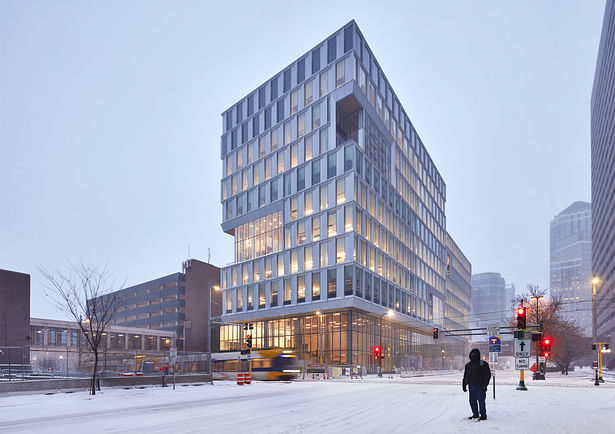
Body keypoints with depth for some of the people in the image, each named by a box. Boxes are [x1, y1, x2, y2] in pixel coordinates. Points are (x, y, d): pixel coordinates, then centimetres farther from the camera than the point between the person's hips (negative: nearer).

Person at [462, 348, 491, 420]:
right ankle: (475, 414, 21)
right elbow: (465, 376, 20)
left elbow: (488, 375, -6)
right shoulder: (468, 365, 15)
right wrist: (464, 385, 16)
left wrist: (484, 385, -13)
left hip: (479, 386, -6)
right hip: (471, 385, 6)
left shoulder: (483, 364, -3)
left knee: (481, 400, -6)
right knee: (472, 401, 9)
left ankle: (483, 415, 2)